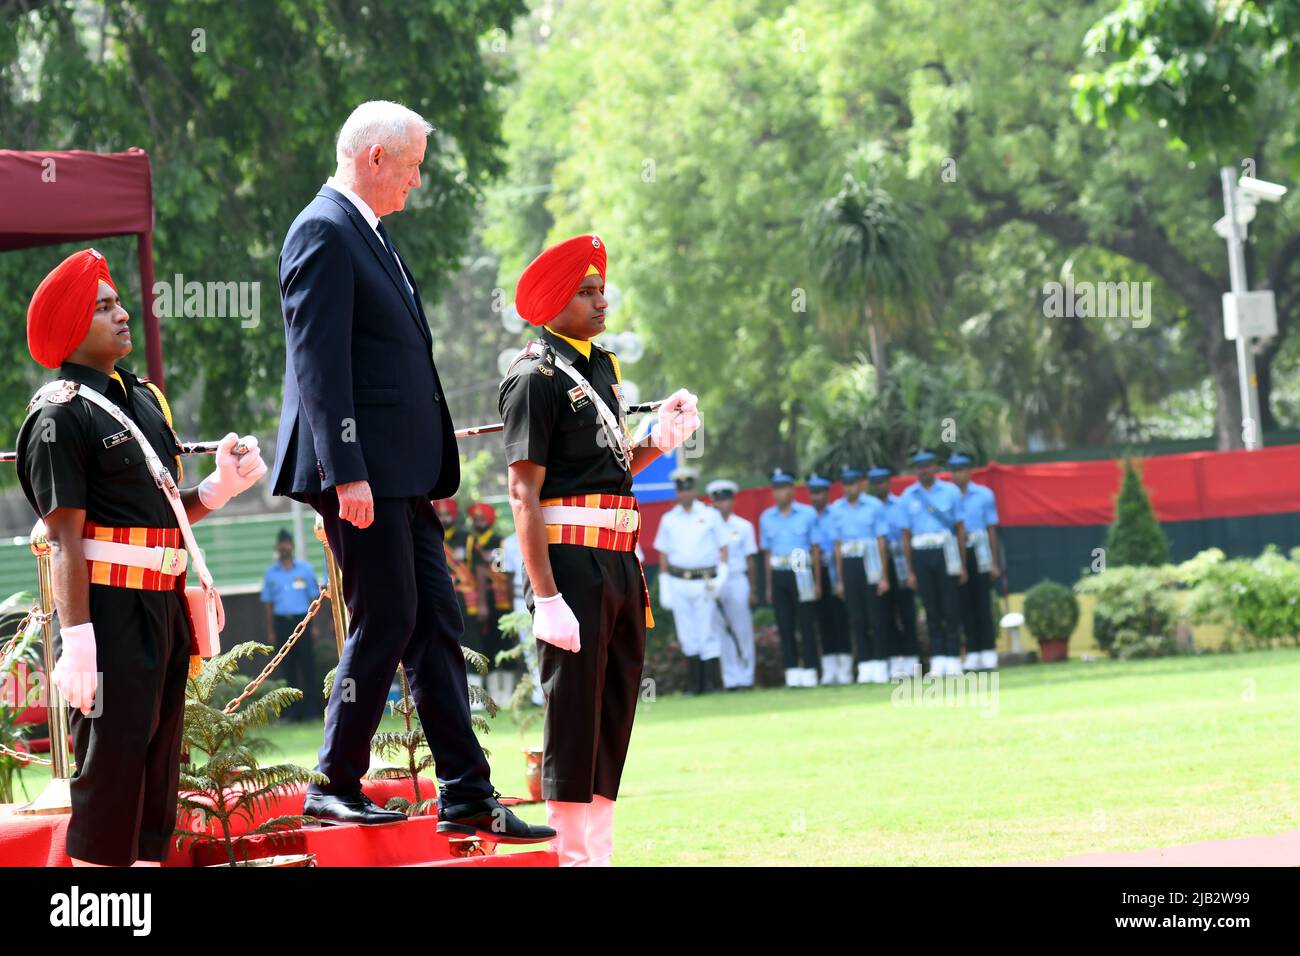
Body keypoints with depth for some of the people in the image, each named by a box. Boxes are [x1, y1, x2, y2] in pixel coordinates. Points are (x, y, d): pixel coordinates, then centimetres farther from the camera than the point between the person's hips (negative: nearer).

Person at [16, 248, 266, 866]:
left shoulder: (144, 398, 16)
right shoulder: (61, 414, -9)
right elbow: (65, 536, -15)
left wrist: (221, 485, 4)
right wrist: (77, 642, -21)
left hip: (163, 606, 9)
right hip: (109, 608, -9)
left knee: (158, 772, 11)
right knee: (109, 771, -8)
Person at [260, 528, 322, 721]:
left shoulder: (305, 569, 7)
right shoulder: (271, 573, 11)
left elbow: (313, 597, 7)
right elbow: (268, 603, 12)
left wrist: (314, 625, 0)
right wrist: (270, 631, 6)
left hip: (301, 620, -2)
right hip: (281, 622, 2)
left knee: (307, 665, -7)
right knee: (287, 668, 2)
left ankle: (312, 710, -6)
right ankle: (292, 711, 5)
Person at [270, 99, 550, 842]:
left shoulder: (370, 233, 19)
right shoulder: (324, 233, -11)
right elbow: (318, 361, -18)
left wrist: (431, 468, 20)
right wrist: (347, 472, -23)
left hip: (402, 473, 10)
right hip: (362, 470, -10)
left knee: (436, 623, 7)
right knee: (386, 621, -6)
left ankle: (467, 794, 8)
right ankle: (336, 785, 3)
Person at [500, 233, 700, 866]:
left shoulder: (603, 367, 17)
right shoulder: (536, 377, -9)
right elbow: (524, 493, -14)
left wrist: (662, 440, 4)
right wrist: (545, 596, -20)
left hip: (620, 558, 9)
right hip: (571, 557, -9)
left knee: (615, 716, 11)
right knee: (572, 717, -6)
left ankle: (598, 853, 17)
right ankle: (574, 856, -3)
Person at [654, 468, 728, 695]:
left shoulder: (710, 515, 6)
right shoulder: (668, 519, 12)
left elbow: (723, 546, 4)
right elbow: (663, 553, 12)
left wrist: (722, 574, -9)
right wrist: (664, 585, 6)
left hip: (704, 582, -2)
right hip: (678, 583, 2)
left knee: (707, 633, -7)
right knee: (687, 636, 2)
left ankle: (713, 682, -5)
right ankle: (694, 684, 7)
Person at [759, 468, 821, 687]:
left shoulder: (808, 514, 2)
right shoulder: (766, 518, 11)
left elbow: (815, 548, 2)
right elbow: (767, 553, 14)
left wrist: (817, 581, -2)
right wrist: (769, 586, 10)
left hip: (802, 575, -3)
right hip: (779, 575, 3)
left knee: (806, 624, -4)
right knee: (785, 626, 1)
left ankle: (809, 670, 0)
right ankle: (792, 671, 4)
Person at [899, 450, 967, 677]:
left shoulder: (951, 491, 5)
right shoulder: (908, 496, 8)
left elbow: (960, 529, 5)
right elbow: (906, 535, 8)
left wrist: (962, 565, 0)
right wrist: (910, 571, 4)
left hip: (946, 553, -1)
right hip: (920, 555, 1)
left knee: (951, 607, -2)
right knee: (931, 609, 3)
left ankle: (953, 658, 2)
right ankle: (937, 659, 6)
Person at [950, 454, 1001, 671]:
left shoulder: (984, 495, 3)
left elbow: (991, 529, 5)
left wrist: (994, 563, 1)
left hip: (978, 553, -1)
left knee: (983, 604, 0)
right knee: (966, 606, 3)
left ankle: (988, 653, 2)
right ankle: (972, 654, 6)